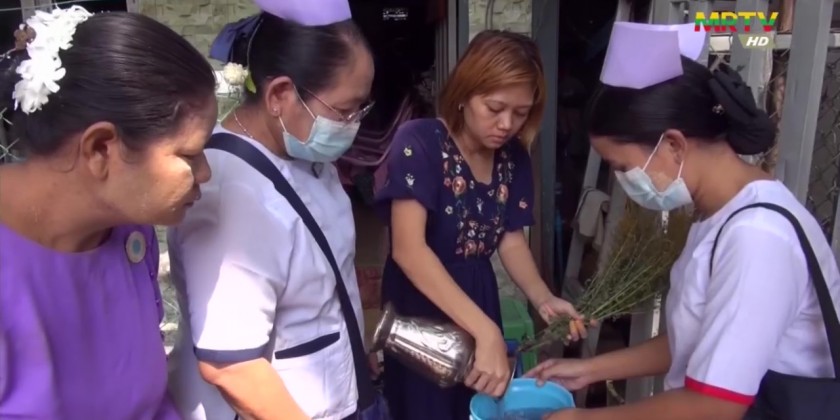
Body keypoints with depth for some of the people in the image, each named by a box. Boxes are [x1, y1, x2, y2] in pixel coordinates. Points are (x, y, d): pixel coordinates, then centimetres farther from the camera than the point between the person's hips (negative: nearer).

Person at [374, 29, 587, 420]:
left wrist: (542, 298, -15)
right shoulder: (419, 142, -21)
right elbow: (409, 249, -29)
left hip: (478, 298, 6)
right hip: (421, 306, -5)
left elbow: (511, 240, 5)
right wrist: (486, 330, -35)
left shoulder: (513, 158, -1)